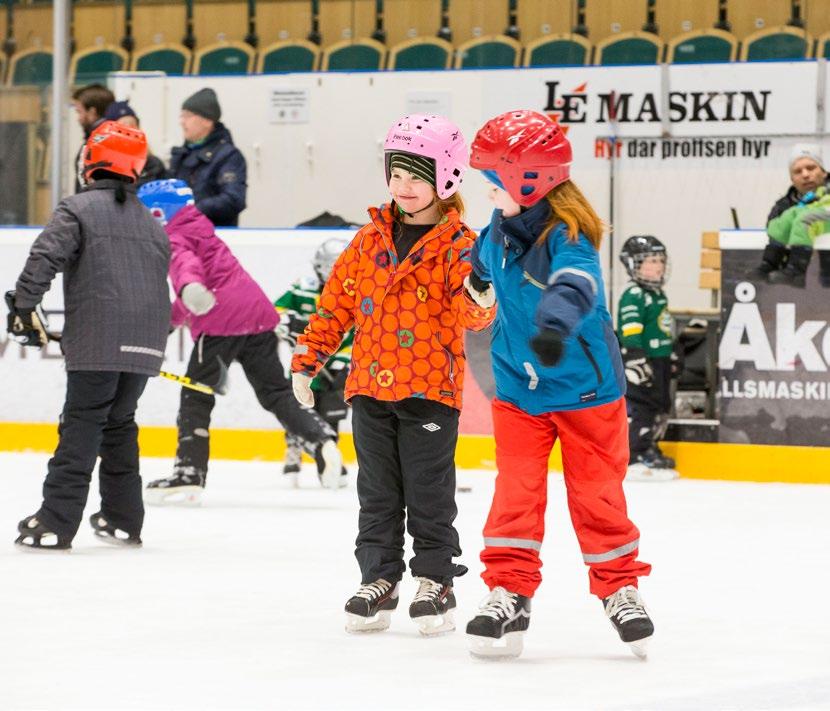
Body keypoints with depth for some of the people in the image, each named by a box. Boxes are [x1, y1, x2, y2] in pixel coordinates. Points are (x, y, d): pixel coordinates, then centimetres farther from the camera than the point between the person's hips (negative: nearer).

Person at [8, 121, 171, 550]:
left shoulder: (78, 209, -2)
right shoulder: (151, 223, 20)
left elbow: (44, 257, -15)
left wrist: (24, 307, -8)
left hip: (98, 342, -6)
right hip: (144, 345, 6)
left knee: (82, 425, -7)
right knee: (119, 423, 19)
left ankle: (56, 524, -12)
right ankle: (124, 521, 22)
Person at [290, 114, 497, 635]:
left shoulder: (457, 245, -6)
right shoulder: (371, 240, 8)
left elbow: (470, 313, -18)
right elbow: (337, 301, 13)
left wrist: (479, 302, -42)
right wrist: (308, 359, 11)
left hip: (430, 388, -4)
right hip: (371, 384, 4)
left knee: (429, 491, 2)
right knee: (377, 491, 10)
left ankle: (434, 580, 13)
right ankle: (379, 578, 18)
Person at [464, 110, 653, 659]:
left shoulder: (566, 235, -24)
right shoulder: (502, 229, -2)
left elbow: (575, 283, -46)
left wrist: (556, 324, -65)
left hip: (584, 388, -5)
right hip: (519, 389, 5)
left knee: (596, 493, 5)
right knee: (517, 492, -1)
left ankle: (619, 588, 20)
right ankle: (509, 591, 3)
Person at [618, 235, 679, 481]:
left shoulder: (658, 294, 16)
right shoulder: (634, 296, -15)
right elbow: (630, 334, -22)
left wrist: (671, 353, 31)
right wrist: (637, 362, -26)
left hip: (659, 362, 10)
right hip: (643, 363, -10)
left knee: (659, 407, 14)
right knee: (638, 409, -11)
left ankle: (649, 451, 24)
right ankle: (631, 461, -12)